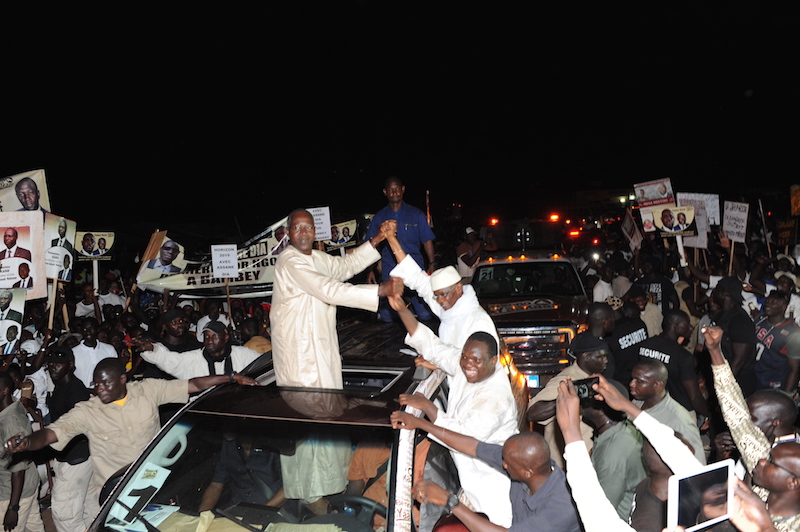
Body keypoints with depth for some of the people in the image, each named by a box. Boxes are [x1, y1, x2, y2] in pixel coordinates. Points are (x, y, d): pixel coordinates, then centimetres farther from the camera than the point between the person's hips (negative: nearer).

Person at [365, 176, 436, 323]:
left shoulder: (416, 214, 8)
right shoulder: (379, 217, 10)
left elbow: (427, 240, 8)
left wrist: (432, 264, -2)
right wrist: (370, 270, 3)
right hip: (389, 271, 1)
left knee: (425, 315, -7)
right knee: (387, 318, 1)